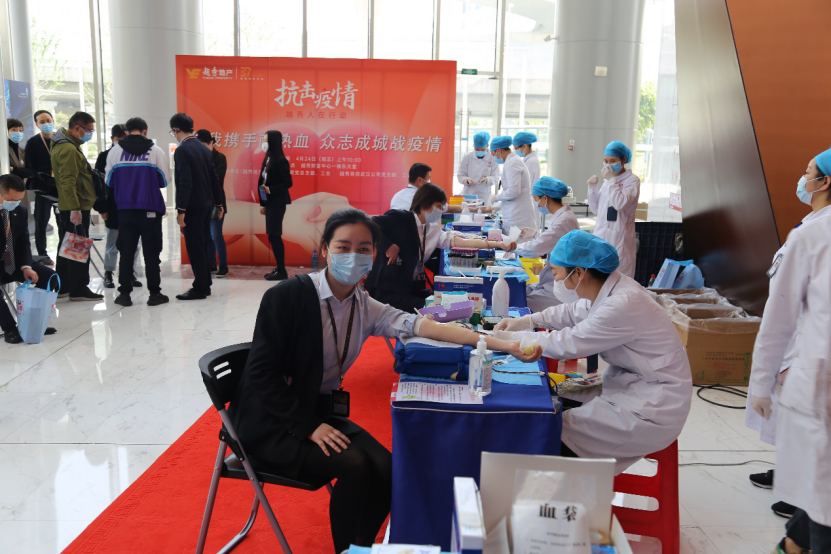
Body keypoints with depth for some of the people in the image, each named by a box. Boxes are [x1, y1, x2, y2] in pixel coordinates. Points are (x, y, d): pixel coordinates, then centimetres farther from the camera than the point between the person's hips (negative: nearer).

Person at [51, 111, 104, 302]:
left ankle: (63, 286, 23)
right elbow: (68, 182, -23)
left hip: (69, 207, 11)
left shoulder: (64, 145, 17)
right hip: (76, 207, -11)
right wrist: (75, 208, -26)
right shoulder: (69, 149, -16)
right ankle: (78, 289, 0)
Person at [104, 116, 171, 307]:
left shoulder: (114, 151, 2)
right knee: (151, 252, 4)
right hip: (150, 209, -1)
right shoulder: (156, 151, -1)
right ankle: (154, 293, 6)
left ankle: (124, 292, 10)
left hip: (125, 209, 2)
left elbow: (109, 181, 8)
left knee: (126, 251, 8)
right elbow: (165, 180, 3)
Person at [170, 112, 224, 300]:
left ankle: (200, 289, 2)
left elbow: (185, 183, -21)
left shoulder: (182, 151, -14)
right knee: (202, 246, 15)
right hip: (206, 205, 8)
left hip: (193, 207, -8)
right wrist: (218, 203, 20)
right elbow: (214, 179, 14)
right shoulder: (204, 149, 11)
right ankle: (205, 284, 22)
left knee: (195, 248, -2)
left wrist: (181, 210, -21)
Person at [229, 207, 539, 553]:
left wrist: (501, 344, -20)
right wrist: (308, 427, -23)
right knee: (354, 466, -24)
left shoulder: (363, 306, -1)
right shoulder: (287, 296, -18)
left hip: (319, 412, 6)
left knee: (386, 470, -12)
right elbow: (262, 373, -17)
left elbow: (421, 325, -11)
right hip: (271, 423, -6)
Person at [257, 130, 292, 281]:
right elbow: (262, 181, 14)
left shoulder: (280, 161, -14)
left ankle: (282, 271, 0)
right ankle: (279, 268, 18)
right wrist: (262, 203, 14)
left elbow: (288, 183, -16)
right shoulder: (268, 159, 12)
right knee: (274, 236, 11)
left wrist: (270, 189, -23)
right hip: (269, 203, 8)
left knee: (274, 236, -7)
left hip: (277, 203, -8)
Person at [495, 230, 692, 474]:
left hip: (650, 411, -9)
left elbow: (568, 344, -21)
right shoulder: (610, 288, -1)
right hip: (631, 386, 9)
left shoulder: (622, 305, -29)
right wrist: (525, 321, 12)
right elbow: (575, 312, 20)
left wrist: (508, 340, -9)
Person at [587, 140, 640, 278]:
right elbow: (596, 210, 16)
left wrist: (611, 179, -13)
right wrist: (592, 188, 3)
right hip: (601, 236, 6)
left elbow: (620, 203, -20)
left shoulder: (632, 180, -4)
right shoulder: (608, 181, 14)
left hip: (619, 239, -6)